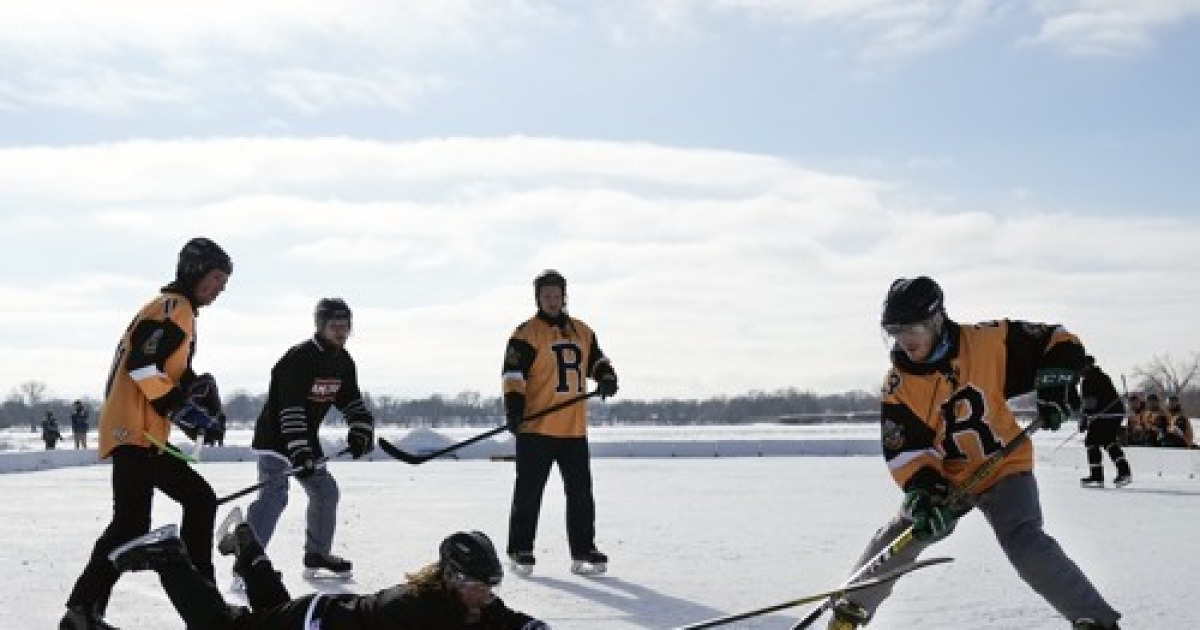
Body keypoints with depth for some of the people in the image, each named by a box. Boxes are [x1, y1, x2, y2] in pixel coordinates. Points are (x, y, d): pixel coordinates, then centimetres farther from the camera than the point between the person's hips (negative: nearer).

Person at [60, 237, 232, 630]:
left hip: (149, 435, 11)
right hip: (133, 431, -11)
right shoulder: (171, 306, -8)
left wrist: (199, 389, 11)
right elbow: (141, 365, -20)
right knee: (131, 523, -15)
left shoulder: (183, 314, 24)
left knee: (200, 499, 13)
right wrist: (179, 406, -17)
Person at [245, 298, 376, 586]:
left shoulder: (343, 362, 4)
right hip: (275, 437, -9)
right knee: (274, 495, -22)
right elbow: (291, 409, -31)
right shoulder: (299, 358, -23)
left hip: (306, 440, 9)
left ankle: (317, 556, 28)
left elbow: (351, 400, 13)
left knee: (325, 490, 13)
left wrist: (361, 430, -5)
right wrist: (299, 451, -38)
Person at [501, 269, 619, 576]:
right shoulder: (527, 333, -3)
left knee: (581, 493, 8)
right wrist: (513, 406, -22)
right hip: (536, 428, -5)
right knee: (528, 492, 0)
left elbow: (596, 359, 26)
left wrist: (606, 376, 5)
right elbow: (513, 372, -11)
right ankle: (520, 552, 10)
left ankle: (583, 552, 16)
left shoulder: (582, 332, 15)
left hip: (574, 430, 5)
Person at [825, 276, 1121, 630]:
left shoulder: (989, 342, -18)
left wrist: (1054, 383, -25)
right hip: (946, 480, 3)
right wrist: (922, 492, -29)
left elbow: (1057, 342, -9)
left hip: (1004, 469, -3)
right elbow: (904, 451, -14)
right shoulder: (899, 386, -12)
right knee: (896, 540, 2)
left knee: (1024, 543, -25)